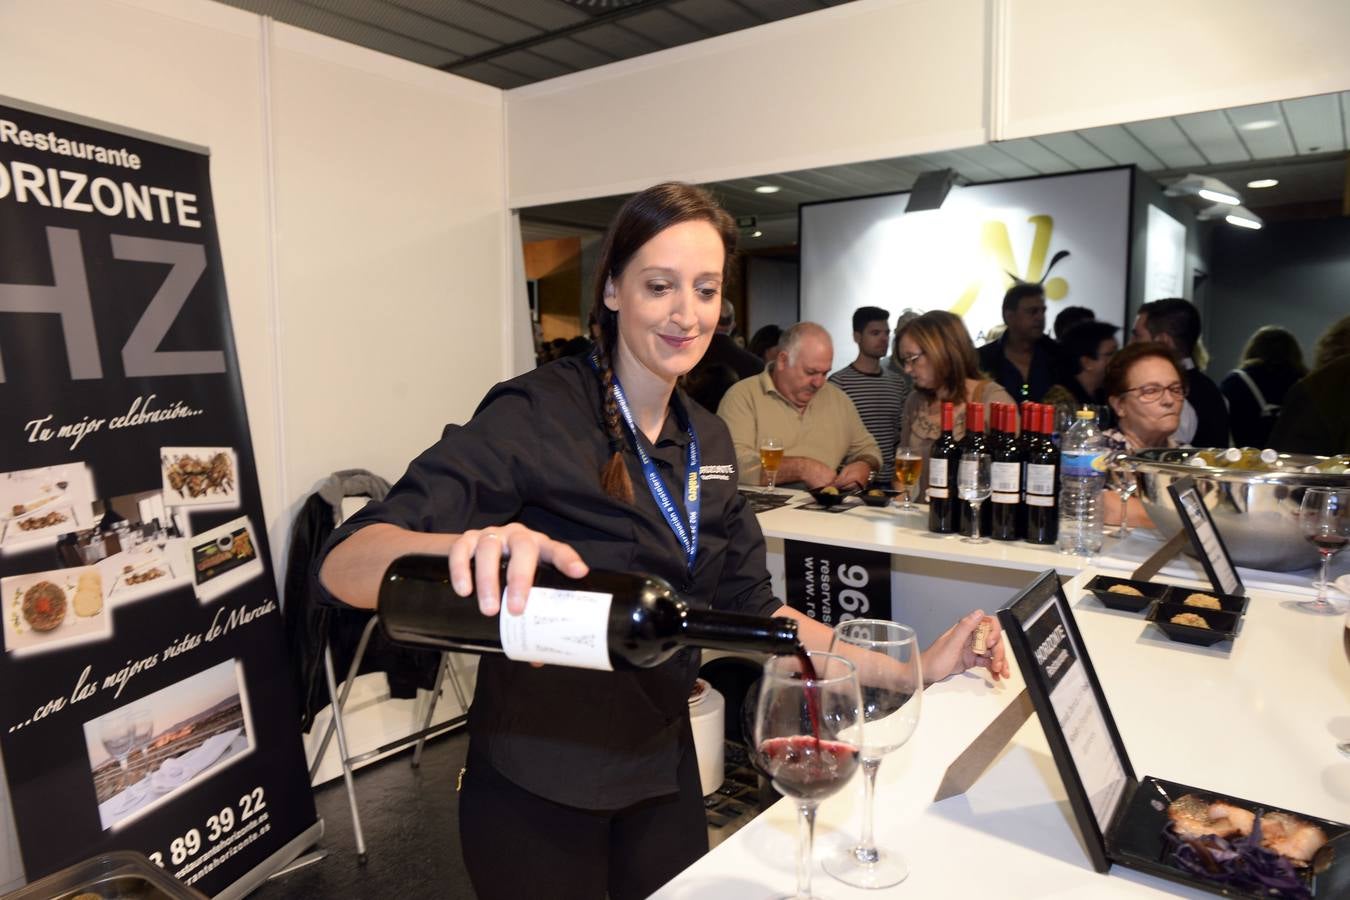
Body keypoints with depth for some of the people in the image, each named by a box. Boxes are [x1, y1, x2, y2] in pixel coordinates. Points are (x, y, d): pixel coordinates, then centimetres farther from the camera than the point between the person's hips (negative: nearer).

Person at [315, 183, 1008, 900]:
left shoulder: (707, 440, 1)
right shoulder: (536, 416, -19)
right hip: (537, 785, -5)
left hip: (664, 771, 6)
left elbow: (750, 609, 5)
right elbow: (346, 561, -28)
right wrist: (465, 549, -49)